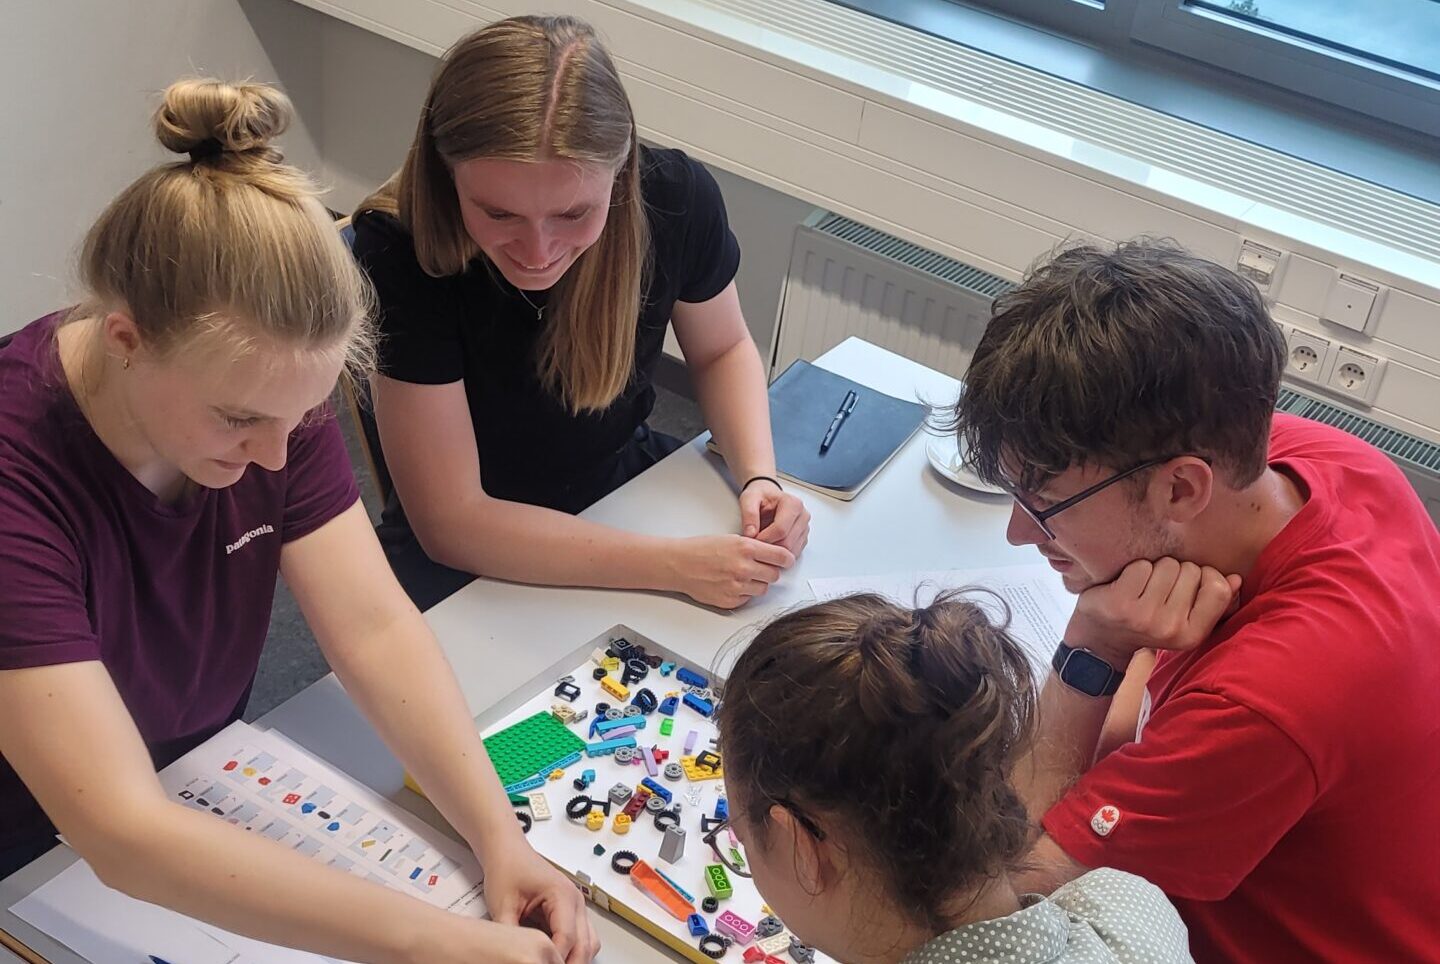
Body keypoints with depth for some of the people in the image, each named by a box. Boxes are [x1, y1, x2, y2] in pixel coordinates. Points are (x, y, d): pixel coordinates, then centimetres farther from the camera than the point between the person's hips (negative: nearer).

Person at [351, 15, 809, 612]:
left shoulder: (678, 199, -19)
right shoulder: (401, 250, -28)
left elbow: (722, 350, 3)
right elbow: (450, 520, -26)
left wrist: (758, 478, -15)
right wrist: (675, 566, -31)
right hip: (466, 549, -5)